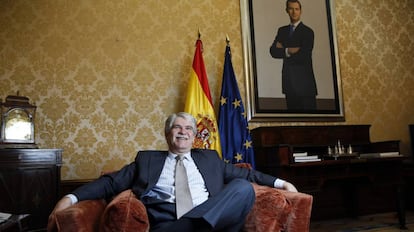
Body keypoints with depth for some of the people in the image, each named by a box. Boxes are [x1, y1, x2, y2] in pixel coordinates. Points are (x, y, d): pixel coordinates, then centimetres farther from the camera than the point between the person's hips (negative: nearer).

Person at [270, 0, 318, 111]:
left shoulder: (307, 31, -4)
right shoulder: (282, 30, 12)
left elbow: (303, 56, -14)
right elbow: (273, 51, 1)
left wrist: (284, 51, -6)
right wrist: (289, 50, -13)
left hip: (304, 82, -4)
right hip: (288, 82, 5)